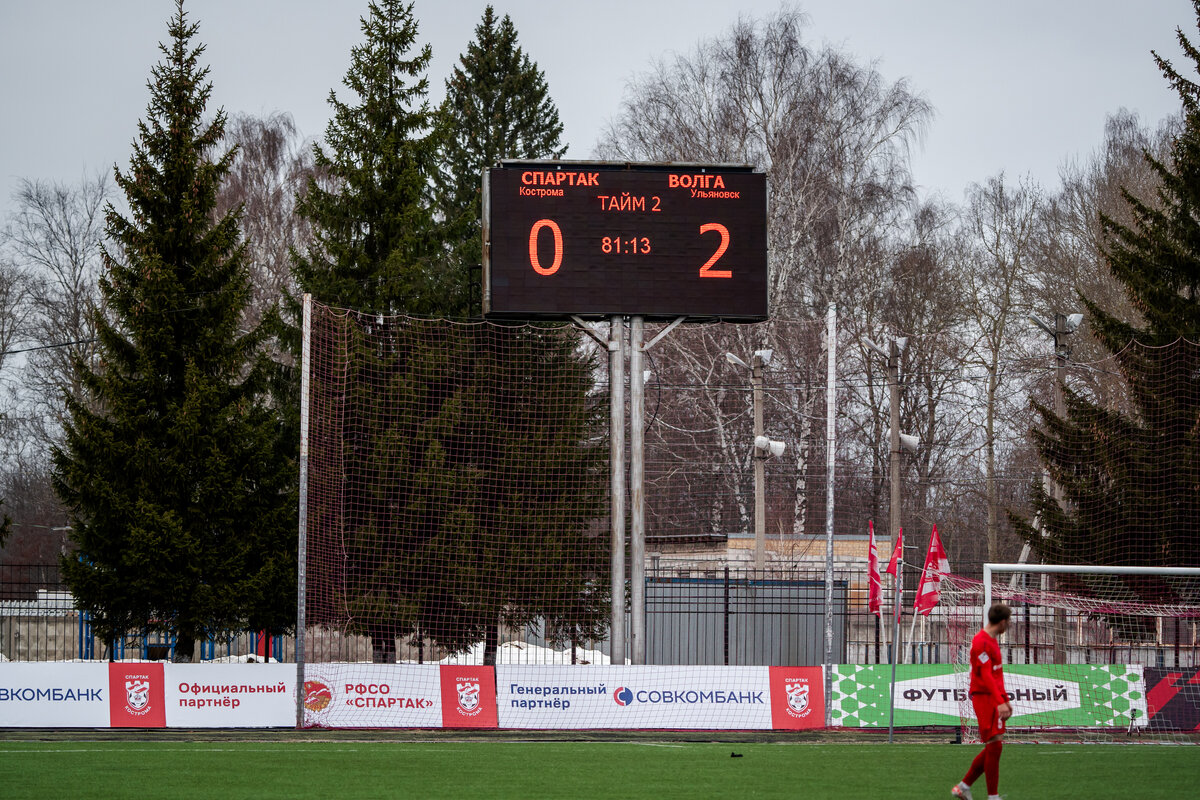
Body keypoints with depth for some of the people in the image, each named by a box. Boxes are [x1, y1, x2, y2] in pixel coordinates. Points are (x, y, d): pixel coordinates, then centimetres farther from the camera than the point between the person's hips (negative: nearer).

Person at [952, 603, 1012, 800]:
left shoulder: (992, 641, 18)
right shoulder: (981, 642, -14)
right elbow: (986, 675, -22)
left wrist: (1005, 699, 22)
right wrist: (999, 702, -28)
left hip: (994, 700, 10)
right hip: (985, 697, -10)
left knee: (993, 747, 12)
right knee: (994, 745, -9)